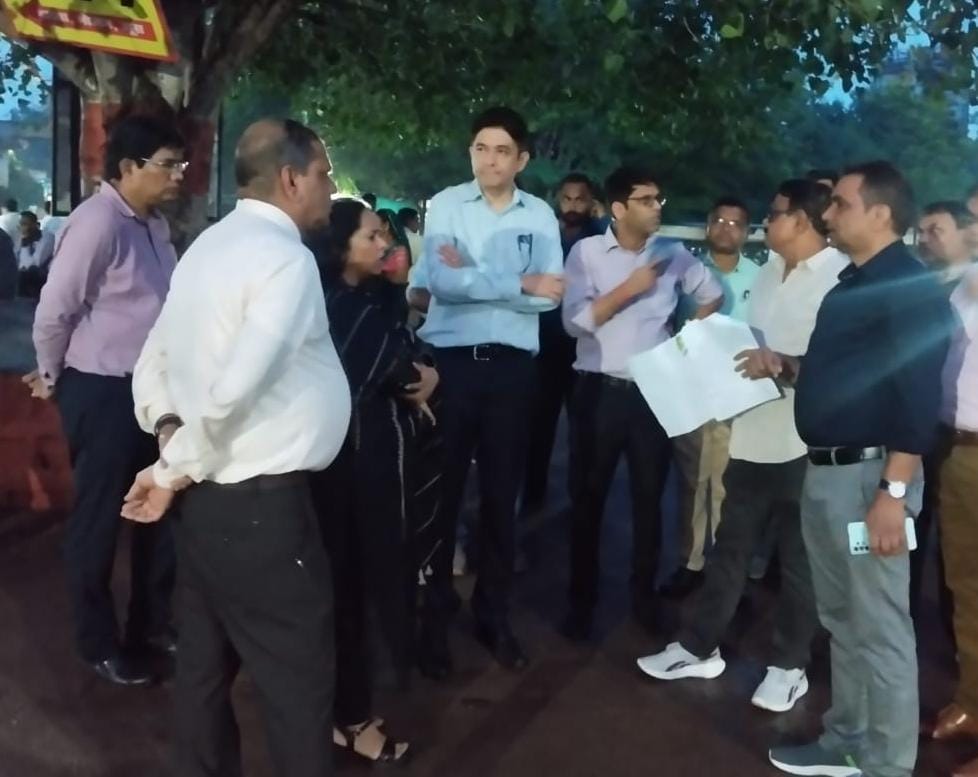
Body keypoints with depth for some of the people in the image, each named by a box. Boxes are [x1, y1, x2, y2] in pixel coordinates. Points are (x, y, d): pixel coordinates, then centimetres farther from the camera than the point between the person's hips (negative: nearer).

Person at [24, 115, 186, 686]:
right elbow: (55, 311, -15)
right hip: (102, 391, -8)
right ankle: (99, 643, 27)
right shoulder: (99, 222, -19)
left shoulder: (155, 225, 6)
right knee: (99, 518, 8)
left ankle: (151, 623, 37)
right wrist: (52, 378, -1)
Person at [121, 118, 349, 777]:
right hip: (260, 502, -9)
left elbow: (153, 364, 16)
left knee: (206, 662, 20)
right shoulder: (286, 256, -16)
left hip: (207, 496, 10)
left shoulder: (211, 245, 13)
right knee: (299, 678, 3)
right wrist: (176, 469, -13)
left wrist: (173, 437, 2)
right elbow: (235, 387, -26)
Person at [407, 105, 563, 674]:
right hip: (450, 361, -2)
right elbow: (440, 281, -16)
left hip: (513, 366, 2)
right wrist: (519, 283, -15)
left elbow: (550, 296, -6)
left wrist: (472, 278, -13)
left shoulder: (541, 216, 5)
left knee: (502, 494, 11)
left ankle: (494, 615, 26)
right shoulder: (446, 205, -1)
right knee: (442, 490, 5)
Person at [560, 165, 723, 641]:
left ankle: (644, 596, 25)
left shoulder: (672, 254, 4)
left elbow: (712, 295, 19)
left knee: (649, 498, 11)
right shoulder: (587, 252, -5)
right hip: (600, 390, -2)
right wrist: (629, 289, -15)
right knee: (588, 498, 5)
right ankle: (582, 601, 17)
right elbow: (574, 321, -13)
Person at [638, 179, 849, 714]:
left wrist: (785, 366, -24)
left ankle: (789, 665, 24)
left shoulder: (841, 276, -13)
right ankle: (699, 647, 27)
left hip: (804, 441, -7)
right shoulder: (770, 270, 13)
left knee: (798, 560, 9)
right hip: (753, 433, 7)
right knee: (730, 546, 16)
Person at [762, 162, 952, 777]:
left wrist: (894, 491, -24)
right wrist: (784, 366, 10)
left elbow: (918, 399, -20)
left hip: (868, 475, -10)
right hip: (825, 472, 10)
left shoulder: (911, 287, -13)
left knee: (881, 628, 0)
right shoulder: (852, 284, 16)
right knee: (841, 619, 17)